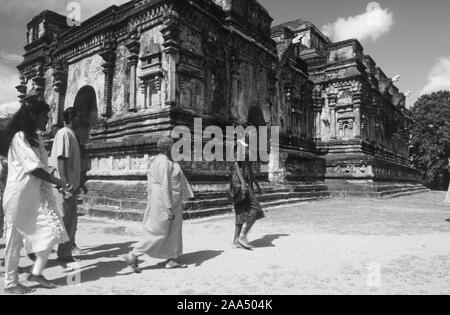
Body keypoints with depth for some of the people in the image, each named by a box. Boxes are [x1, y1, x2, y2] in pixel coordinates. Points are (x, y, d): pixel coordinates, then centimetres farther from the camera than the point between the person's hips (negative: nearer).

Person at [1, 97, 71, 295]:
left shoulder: (36, 138, 14)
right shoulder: (19, 137, -12)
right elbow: (34, 168, -19)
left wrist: (58, 183, 4)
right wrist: (60, 182, -19)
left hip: (39, 194, 8)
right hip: (21, 195, -8)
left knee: (53, 231, 2)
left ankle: (36, 273, 16)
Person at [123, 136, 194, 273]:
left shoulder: (162, 160, 13)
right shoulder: (163, 162, -19)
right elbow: (164, 186, -24)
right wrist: (169, 208, -24)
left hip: (171, 201, 10)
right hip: (164, 201, -10)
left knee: (174, 230, 12)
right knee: (158, 232, -2)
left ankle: (172, 260, 19)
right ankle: (133, 256, 9)